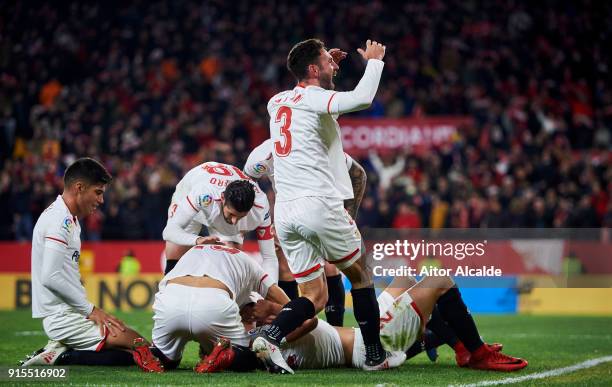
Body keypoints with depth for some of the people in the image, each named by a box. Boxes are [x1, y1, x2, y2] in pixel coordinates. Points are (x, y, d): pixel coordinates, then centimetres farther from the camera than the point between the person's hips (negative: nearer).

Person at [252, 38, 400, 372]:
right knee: (360, 275, 13)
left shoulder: (276, 103, 16)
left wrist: (326, 70, 36)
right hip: (319, 204, -7)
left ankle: (269, 336, -16)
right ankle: (375, 356, 18)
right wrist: (374, 61, -7)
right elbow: (362, 98, -24)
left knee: (314, 296, 9)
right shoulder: (315, 99, -7)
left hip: (284, 212, 7)